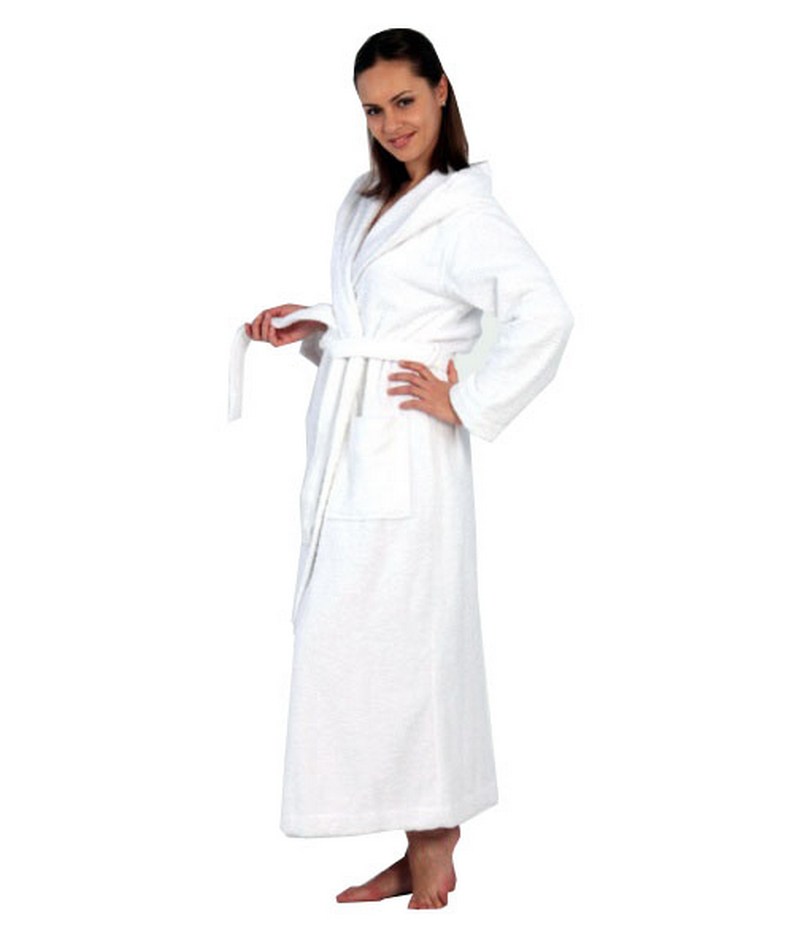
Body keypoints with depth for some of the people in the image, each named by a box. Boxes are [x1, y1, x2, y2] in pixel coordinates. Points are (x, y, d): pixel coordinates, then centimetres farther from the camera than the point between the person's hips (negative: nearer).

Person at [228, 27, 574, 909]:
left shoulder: (464, 211, -10)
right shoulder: (365, 203, 17)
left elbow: (545, 315, -21)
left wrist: (467, 403, -17)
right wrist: (311, 330, 9)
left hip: (405, 455, -8)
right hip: (346, 446, 8)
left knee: (401, 639, -6)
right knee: (371, 643, 8)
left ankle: (434, 848, 6)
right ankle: (419, 853, 16)